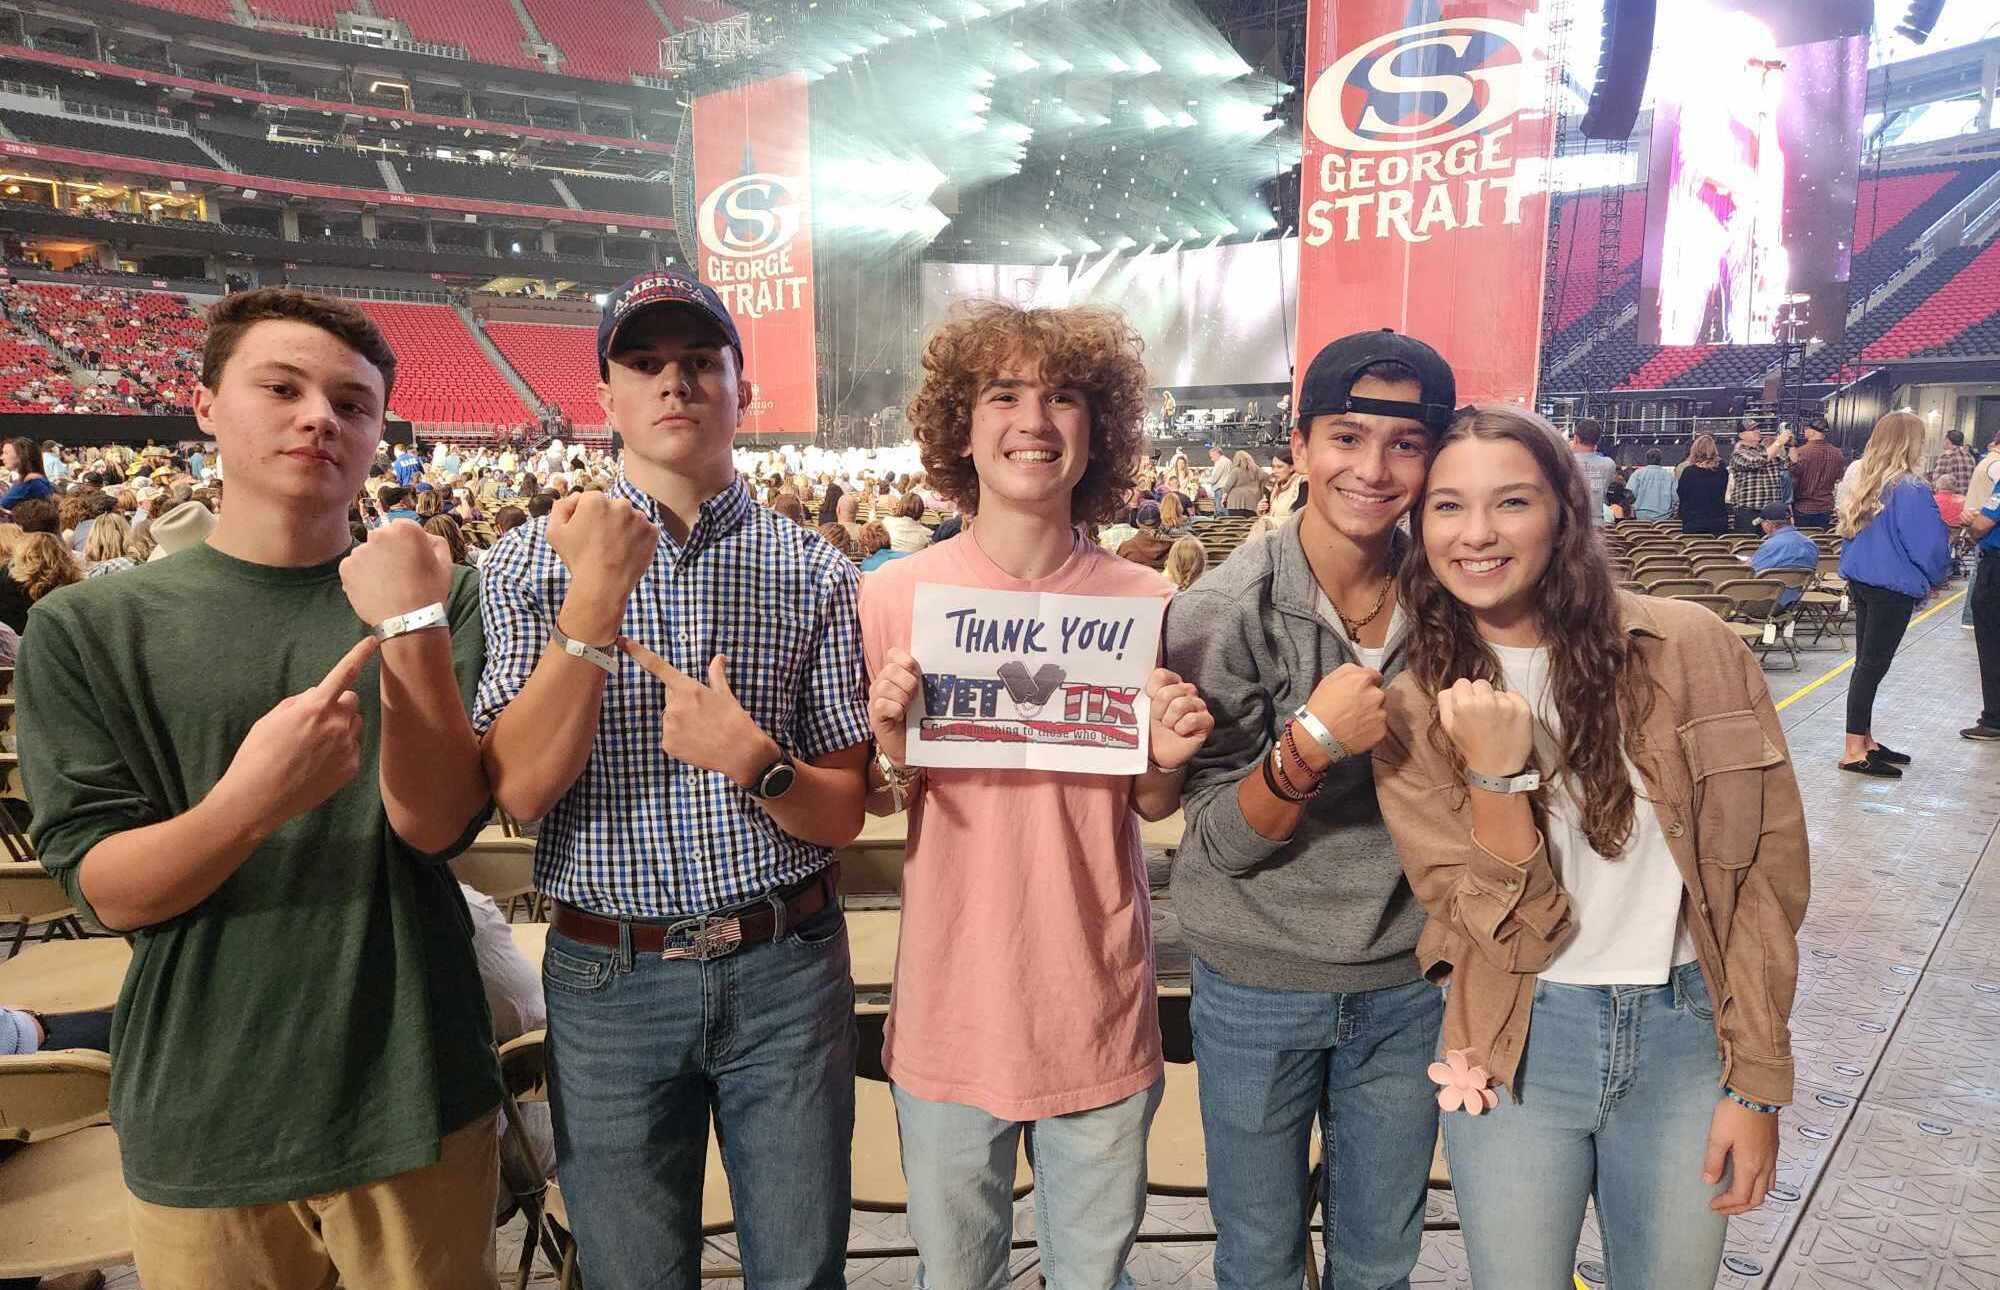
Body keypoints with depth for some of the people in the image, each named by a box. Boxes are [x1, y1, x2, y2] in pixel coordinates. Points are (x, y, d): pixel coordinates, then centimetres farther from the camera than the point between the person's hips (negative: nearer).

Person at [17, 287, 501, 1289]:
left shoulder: (438, 602, -2)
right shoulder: (88, 628, -2)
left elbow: (438, 824, -12)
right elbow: (105, 890, -7)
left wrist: (409, 628, -24)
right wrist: (249, 802, -26)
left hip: (413, 1101, 1)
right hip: (202, 1127, 0)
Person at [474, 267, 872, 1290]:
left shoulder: (815, 572, -1)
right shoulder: (533, 561, -1)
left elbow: (841, 816, -1)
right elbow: (521, 788, -12)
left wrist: (752, 762, -21)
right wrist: (595, 599, -20)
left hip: (786, 970, 1)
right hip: (609, 977, 0)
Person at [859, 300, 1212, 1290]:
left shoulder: (1147, 602, -6)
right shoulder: (893, 596, -8)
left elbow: (1150, 810, 4)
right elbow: (874, 804, 1)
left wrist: (1167, 762, -16)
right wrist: (893, 751, -20)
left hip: (1101, 1014, 1)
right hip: (951, 1011, 0)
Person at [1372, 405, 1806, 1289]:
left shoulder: (1690, 650, -9)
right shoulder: (1412, 707, -7)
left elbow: (1764, 869, -2)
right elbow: (1506, 930, -11)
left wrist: (1756, 1081, -1)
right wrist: (1495, 772, -27)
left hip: (1685, 1033, 1)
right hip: (1517, 1045, 0)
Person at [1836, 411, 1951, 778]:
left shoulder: (1864, 484, 5)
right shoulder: (1911, 489, -17)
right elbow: (1931, 545, -14)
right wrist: (1936, 577, 5)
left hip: (1861, 581, 8)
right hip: (1893, 588, -8)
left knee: (1867, 662, 13)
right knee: (1873, 665, -4)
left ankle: (1864, 742, 21)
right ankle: (1854, 752, -1)